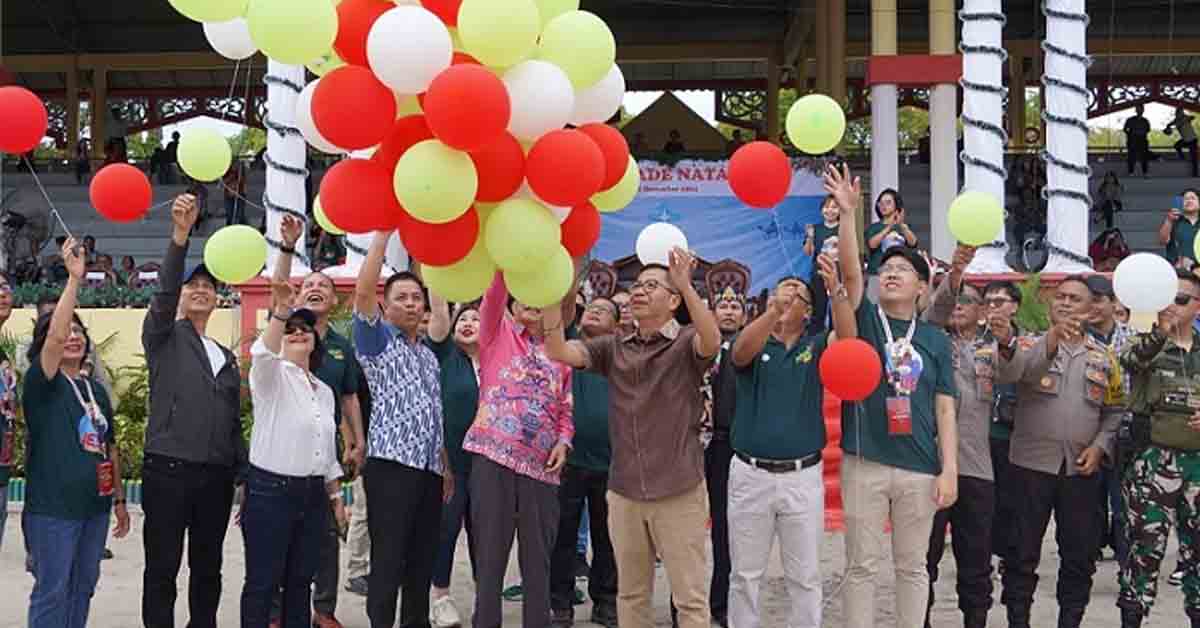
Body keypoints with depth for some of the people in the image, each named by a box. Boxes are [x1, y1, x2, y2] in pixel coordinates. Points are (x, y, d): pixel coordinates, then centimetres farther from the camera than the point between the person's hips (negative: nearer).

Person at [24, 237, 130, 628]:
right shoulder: (42, 384, -5)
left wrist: (119, 499, 17)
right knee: (51, 593, -3)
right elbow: (54, 337, -24)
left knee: (82, 589, 13)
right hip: (52, 509, -7)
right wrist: (74, 278, -26)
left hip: (94, 507, 7)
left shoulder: (96, 391, 15)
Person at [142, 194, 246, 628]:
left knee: (207, 568, 10)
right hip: (167, 470, -5)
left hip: (217, 475, 5)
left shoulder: (227, 357, 20)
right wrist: (180, 235, -28)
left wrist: (244, 473, 12)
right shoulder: (164, 337, 5)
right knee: (162, 567, -1)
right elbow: (162, 294, -15)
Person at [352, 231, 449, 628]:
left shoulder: (429, 355, 22)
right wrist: (383, 232, -17)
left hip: (429, 468, 7)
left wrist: (446, 465, 20)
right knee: (387, 562, -8)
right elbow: (363, 291, -15)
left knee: (422, 562, 10)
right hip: (391, 464, -7)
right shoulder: (376, 340, 2)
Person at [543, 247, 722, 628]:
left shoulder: (686, 344, -3)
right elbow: (558, 351, -5)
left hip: (679, 491, -4)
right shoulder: (613, 349, 8)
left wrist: (686, 285, -37)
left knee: (690, 597, 1)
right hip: (623, 491, 4)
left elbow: (712, 342, -26)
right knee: (631, 594, 14)